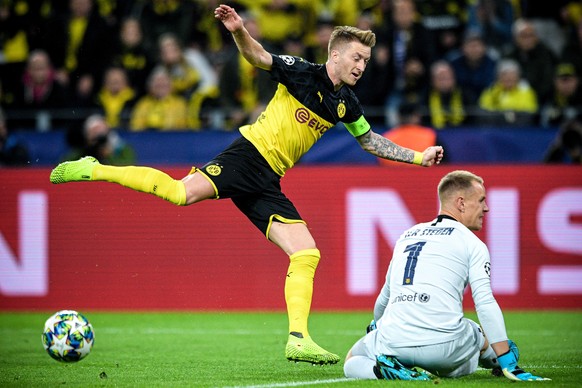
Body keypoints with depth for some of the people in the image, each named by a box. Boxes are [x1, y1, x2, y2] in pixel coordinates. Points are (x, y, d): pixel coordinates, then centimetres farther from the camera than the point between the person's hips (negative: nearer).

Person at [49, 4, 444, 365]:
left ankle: (298, 339, -3)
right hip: (247, 156, -7)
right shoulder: (303, 72, -4)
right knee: (183, 192, -31)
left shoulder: (345, 102, 16)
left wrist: (418, 156, 26)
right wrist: (240, 32, -33)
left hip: (267, 185, 7)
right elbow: (259, 57, -12)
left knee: (307, 254, -5)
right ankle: (94, 171, -18)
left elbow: (370, 141, 31)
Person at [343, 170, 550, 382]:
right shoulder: (471, 243, 5)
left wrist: (376, 326, 54)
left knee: (352, 363, 22)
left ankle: (387, 368, -6)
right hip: (445, 344, 0)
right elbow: (485, 303, -7)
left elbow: (384, 299, 31)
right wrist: (509, 365, -9)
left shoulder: (406, 236, 22)